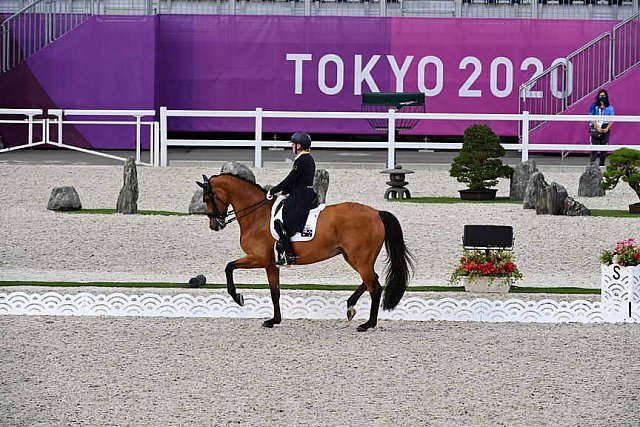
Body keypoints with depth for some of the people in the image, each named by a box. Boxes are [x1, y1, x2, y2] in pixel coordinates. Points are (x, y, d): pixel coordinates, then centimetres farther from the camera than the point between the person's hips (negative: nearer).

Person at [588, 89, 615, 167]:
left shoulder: (609, 107, 8)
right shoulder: (594, 106, 4)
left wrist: (607, 128, -7)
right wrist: (597, 127, -12)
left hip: (605, 130, 2)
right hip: (595, 128, -2)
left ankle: (602, 163, 7)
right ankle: (592, 162, -7)